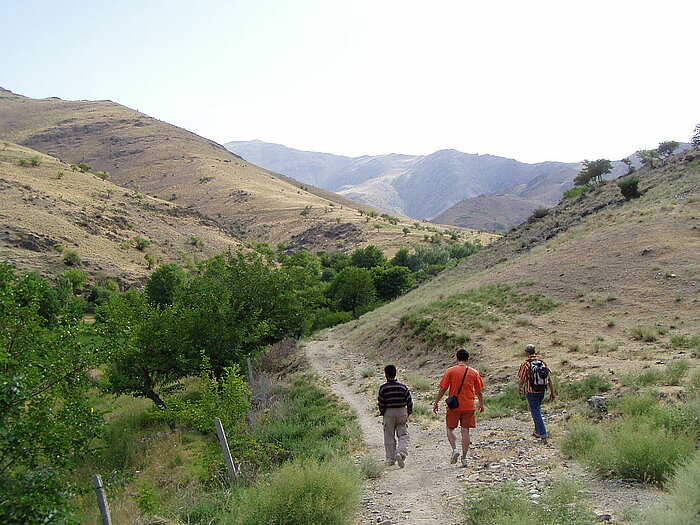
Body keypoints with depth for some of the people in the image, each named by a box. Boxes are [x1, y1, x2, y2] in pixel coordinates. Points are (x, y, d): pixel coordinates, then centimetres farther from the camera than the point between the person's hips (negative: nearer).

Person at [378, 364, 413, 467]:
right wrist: (408, 413, 13)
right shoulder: (403, 387, -3)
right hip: (402, 413, 1)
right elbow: (409, 402, 0)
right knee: (403, 435, 5)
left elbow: (381, 404, -5)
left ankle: (390, 459, 14)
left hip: (389, 413, 0)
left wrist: (383, 413, 11)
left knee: (389, 437, 10)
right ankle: (401, 453, -17)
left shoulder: (383, 388, -8)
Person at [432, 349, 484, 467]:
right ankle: (464, 457, 5)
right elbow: (479, 391, 8)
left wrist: (436, 403, 4)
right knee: (465, 431, 7)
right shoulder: (474, 372, 3)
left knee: (450, 429, 13)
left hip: (453, 406, -2)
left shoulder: (451, 371, -3)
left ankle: (454, 449, -8)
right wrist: (481, 404, 23)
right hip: (469, 406, 2)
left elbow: (442, 389, -4)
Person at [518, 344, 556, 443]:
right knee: (538, 410, 23)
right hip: (542, 391, 5)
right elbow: (549, 379, 2)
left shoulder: (525, 364, -13)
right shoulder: (543, 363, 1)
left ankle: (543, 436, -6)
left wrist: (519, 389, 10)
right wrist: (552, 392, 8)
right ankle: (537, 431, 31)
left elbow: (522, 380, -8)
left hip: (531, 391, -5)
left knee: (536, 413, -1)